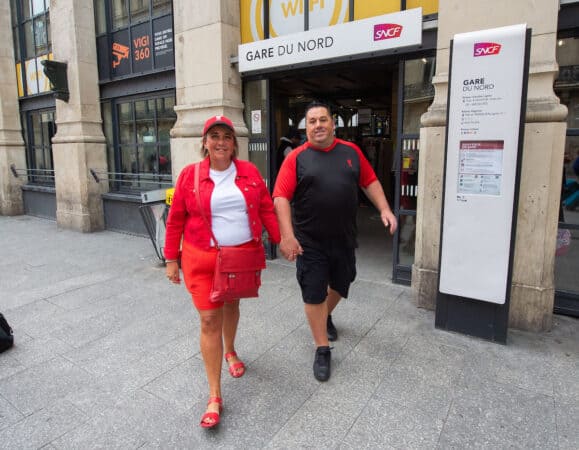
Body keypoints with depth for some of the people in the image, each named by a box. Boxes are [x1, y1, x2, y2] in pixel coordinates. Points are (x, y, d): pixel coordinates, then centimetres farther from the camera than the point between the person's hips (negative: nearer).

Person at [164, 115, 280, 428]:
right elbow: (175, 220, -1)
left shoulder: (249, 171, 1)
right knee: (209, 320, -3)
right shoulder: (190, 175, -5)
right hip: (203, 259, -2)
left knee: (231, 306, 22)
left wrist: (280, 239, 3)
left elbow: (266, 209, 5)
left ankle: (230, 351, 52)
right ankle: (215, 396, 9)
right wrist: (171, 259, 1)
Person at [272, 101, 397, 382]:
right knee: (313, 294, 4)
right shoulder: (297, 158, -7)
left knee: (340, 284, 21)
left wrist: (384, 209, -2)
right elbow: (281, 198, -14)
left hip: (344, 239, 4)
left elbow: (370, 181, 11)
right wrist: (287, 236, -23)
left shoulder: (351, 151, 4)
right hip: (310, 242, -3)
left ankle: (326, 317, 52)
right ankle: (322, 350, 20)